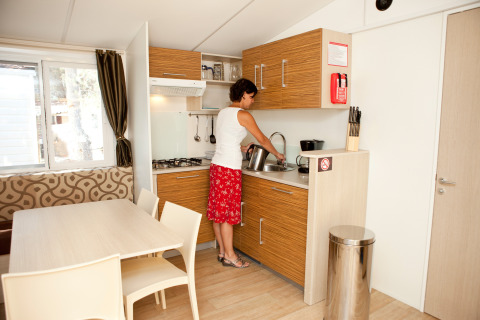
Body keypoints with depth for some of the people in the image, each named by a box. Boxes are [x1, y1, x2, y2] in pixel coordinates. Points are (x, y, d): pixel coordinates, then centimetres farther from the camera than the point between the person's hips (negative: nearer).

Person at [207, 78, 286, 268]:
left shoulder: (223, 112, 14)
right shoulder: (243, 115, -10)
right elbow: (262, 140, -2)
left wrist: (242, 148, 22)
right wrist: (277, 154, 12)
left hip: (217, 165, 9)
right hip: (229, 169, -9)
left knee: (218, 210, 13)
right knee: (227, 212, 1)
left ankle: (222, 251, 26)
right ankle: (229, 256, 14)